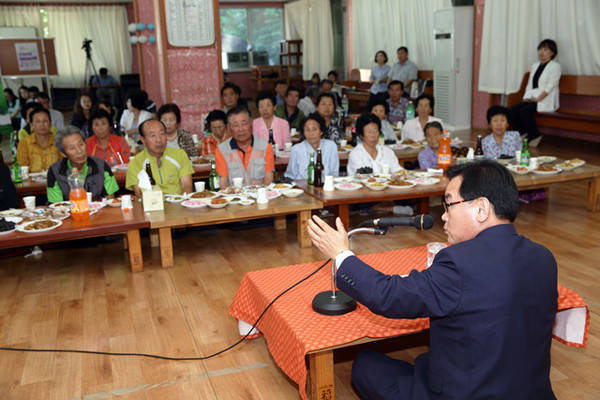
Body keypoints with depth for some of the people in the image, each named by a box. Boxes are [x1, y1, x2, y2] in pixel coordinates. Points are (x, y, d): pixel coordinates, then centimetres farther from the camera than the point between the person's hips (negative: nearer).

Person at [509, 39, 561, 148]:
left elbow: (550, 86, -12)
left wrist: (538, 98, -20)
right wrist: (526, 97, 1)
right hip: (531, 99, 7)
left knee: (525, 111, -32)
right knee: (512, 110, -18)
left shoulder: (555, 66, -1)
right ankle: (523, 134, -3)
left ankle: (534, 136, -15)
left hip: (545, 101, -7)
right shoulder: (535, 66, 21)